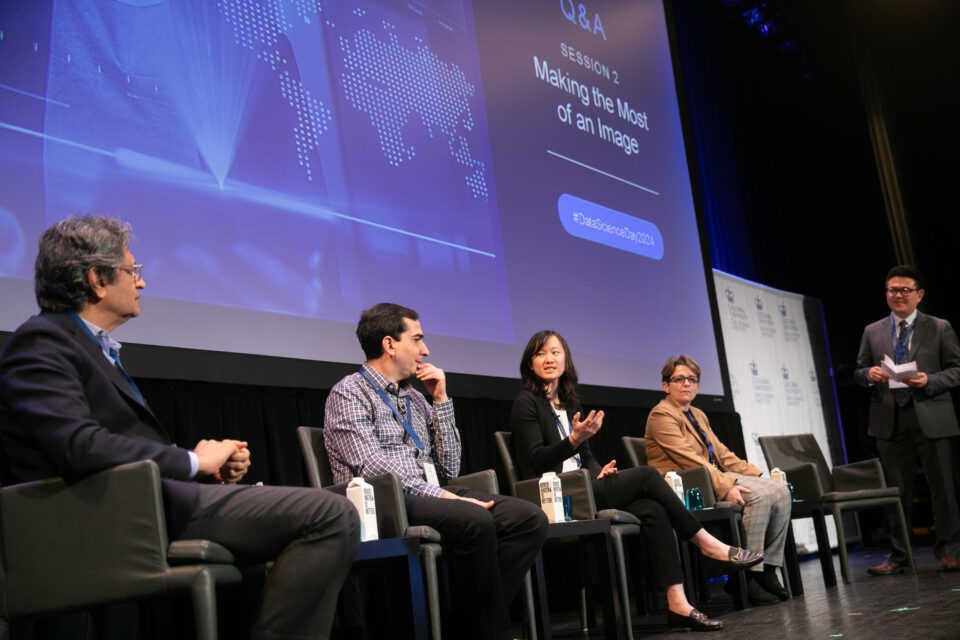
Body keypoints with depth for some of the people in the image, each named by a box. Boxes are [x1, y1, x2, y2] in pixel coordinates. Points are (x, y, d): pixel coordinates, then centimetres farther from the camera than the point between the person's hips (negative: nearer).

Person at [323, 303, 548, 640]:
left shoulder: (415, 399, 22)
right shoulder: (350, 393, 1)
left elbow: (448, 469, 16)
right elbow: (371, 465, -14)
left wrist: (441, 400, 11)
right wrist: (438, 494, -20)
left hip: (431, 495, 8)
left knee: (531, 518, -15)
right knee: (475, 520, -35)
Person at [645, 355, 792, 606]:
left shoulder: (699, 415, 23)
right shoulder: (661, 415, -7)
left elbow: (722, 453, 20)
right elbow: (688, 459, -17)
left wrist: (756, 474, 5)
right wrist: (725, 487, -26)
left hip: (715, 475, 9)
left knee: (779, 490, -10)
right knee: (760, 495, -27)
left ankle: (767, 569, -9)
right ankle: (746, 576, -23)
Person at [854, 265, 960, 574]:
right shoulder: (872, 332, 12)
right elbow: (859, 371, 14)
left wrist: (929, 381, -15)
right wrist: (869, 374, -9)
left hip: (931, 418, -2)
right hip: (890, 420, 2)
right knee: (897, 491, 7)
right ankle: (898, 555, 14)